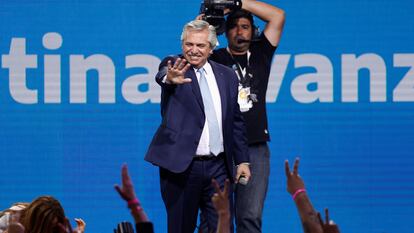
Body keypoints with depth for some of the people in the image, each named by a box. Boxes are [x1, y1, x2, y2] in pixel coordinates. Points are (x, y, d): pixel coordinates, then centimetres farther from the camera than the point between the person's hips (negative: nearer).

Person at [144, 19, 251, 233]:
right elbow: (162, 75, -26)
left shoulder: (227, 76, 12)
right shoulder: (175, 66, -1)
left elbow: (236, 121, 17)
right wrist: (169, 78, -51)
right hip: (181, 165, -3)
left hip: (218, 167, 3)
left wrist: (242, 160, 12)